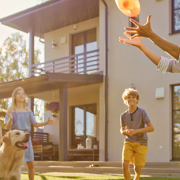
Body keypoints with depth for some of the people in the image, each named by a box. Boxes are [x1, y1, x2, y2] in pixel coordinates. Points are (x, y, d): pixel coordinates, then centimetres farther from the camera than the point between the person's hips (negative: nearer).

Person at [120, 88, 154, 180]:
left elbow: (151, 128, -13)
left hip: (141, 143, -2)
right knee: (125, 164, -17)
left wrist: (135, 131, -22)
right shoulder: (123, 115, 1)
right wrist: (125, 132, -8)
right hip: (129, 142, 3)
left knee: (137, 168, -3)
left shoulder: (142, 112, -10)